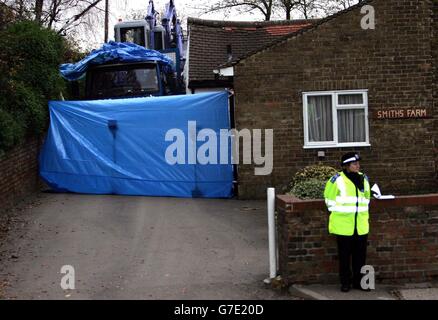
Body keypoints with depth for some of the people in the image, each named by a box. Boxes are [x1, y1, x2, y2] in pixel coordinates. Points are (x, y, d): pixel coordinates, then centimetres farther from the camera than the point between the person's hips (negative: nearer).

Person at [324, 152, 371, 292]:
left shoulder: (364, 178, 7)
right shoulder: (337, 180, -10)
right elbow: (329, 198, 1)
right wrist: (336, 212, 2)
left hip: (361, 225, 4)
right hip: (343, 225, -4)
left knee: (360, 254, 10)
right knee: (344, 255, 5)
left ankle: (359, 281, 22)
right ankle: (345, 282, 16)